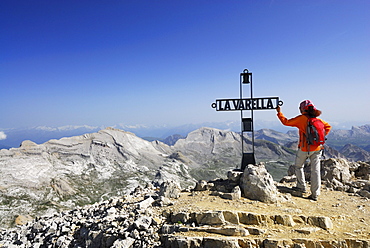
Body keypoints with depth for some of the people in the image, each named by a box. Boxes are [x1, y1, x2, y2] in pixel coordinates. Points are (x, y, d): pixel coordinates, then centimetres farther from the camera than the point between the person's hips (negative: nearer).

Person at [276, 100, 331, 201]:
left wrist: (279, 112, 6)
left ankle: (301, 187, 22)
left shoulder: (301, 118, -9)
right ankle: (315, 194, 9)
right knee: (315, 170, 5)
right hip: (317, 149, 5)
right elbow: (328, 126, 18)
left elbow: (286, 122, -6)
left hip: (304, 149, -4)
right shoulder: (318, 119, 7)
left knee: (298, 167, 17)